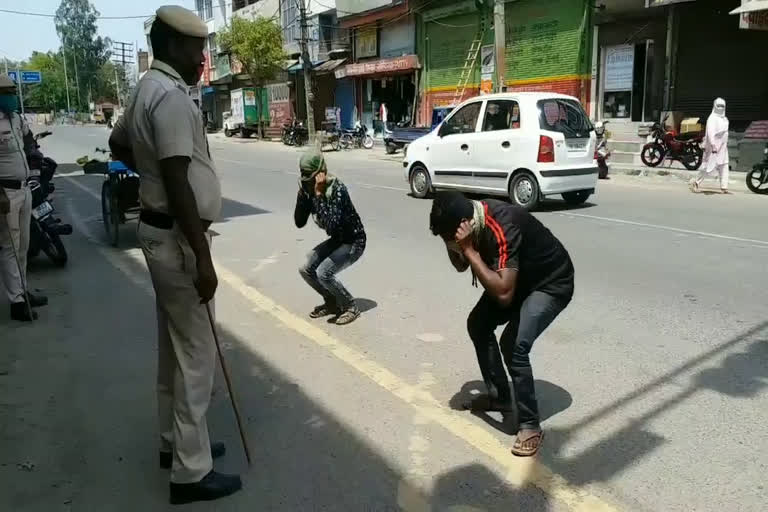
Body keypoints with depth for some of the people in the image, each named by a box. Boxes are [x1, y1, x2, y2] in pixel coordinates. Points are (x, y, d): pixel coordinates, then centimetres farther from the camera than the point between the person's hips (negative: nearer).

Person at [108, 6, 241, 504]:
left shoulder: (147, 90, 14)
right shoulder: (172, 97, -19)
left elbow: (118, 144, 30)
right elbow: (177, 183, -26)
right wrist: (202, 257, -25)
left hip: (161, 229, 11)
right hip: (177, 237, -11)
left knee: (174, 346, 18)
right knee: (196, 354, -3)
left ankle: (175, 441, 33)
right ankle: (191, 471, 9)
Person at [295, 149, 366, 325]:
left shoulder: (337, 189, -28)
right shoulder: (309, 189, -6)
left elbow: (331, 224, -38)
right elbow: (299, 223, -6)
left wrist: (319, 194, -37)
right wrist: (302, 193, -16)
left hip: (354, 242, -8)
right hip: (336, 240, 8)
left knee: (323, 273, -22)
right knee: (306, 270, -1)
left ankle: (351, 307, -1)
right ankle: (332, 302, 19)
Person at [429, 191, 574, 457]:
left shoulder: (503, 229, -37)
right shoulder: (469, 217, -11)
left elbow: (503, 294, -41)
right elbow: (460, 266, 4)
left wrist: (469, 250, -39)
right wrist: (453, 244, -18)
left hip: (552, 283, -9)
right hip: (517, 276, 9)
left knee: (513, 345, -22)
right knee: (477, 324, 8)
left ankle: (530, 426, -6)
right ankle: (499, 396, 23)